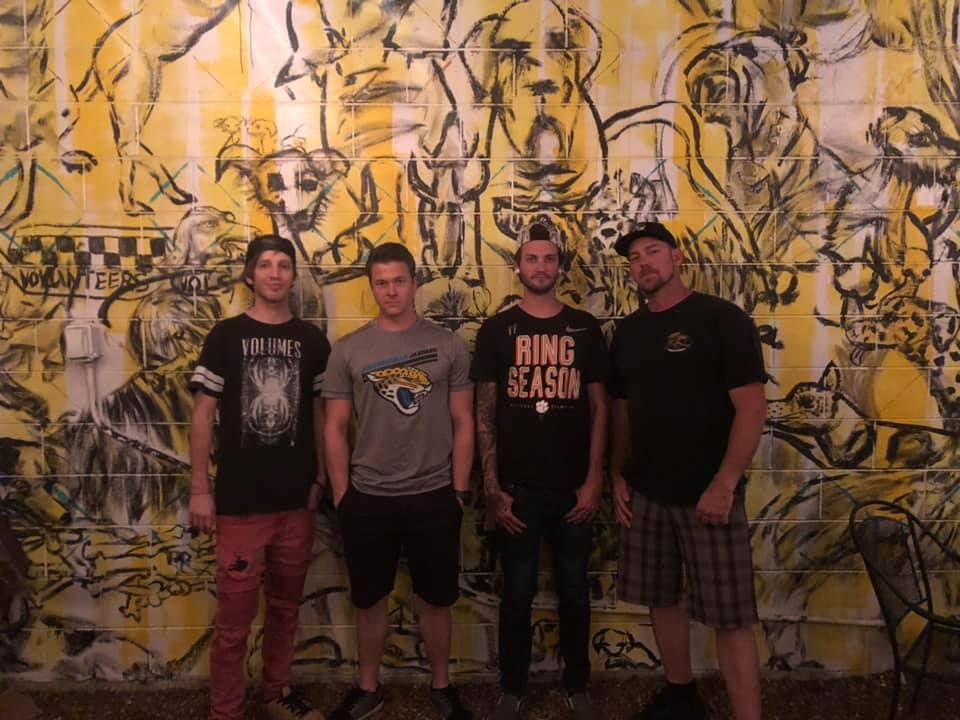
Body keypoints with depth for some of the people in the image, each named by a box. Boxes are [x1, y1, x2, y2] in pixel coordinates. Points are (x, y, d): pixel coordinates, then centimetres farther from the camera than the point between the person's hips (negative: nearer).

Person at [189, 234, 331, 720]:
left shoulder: (312, 340, 4)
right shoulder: (225, 336, -4)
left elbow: (320, 414, 9)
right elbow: (203, 415, -3)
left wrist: (319, 479, 4)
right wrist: (200, 490, -6)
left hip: (296, 501, 3)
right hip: (240, 502, -3)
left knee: (285, 607, 16)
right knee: (234, 617, 3)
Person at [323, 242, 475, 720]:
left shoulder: (449, 346, -1)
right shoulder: (348, 351, -1)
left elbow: (463, 423, 1)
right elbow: (335, 429, 1)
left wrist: (459, 491, -2)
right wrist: (342, 497, -2)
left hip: (434, 496, 0)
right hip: (368, 498, 1)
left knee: (436, 599, 14)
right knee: (370, 600, 15)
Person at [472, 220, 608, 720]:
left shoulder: (585, 328, 3)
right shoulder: (496, 329, 0)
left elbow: (598, 408, 4)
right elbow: (484, 412, -1)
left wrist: (594, 480, -3)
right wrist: (492, 486, -6)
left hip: (573, 487, 1)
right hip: (518, 487, -1)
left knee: (574, 591, 14)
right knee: (517, 592, 11)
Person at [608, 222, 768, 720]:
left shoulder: (721, 318, -9)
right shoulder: (628, 332, 9)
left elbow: (752, 407, -14)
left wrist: (723, 485, -18)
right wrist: (618, 475, 6)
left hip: (708, 493, -5)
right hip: (645, 492, 6)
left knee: (730, 615, 0)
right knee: (661, 599, 15)